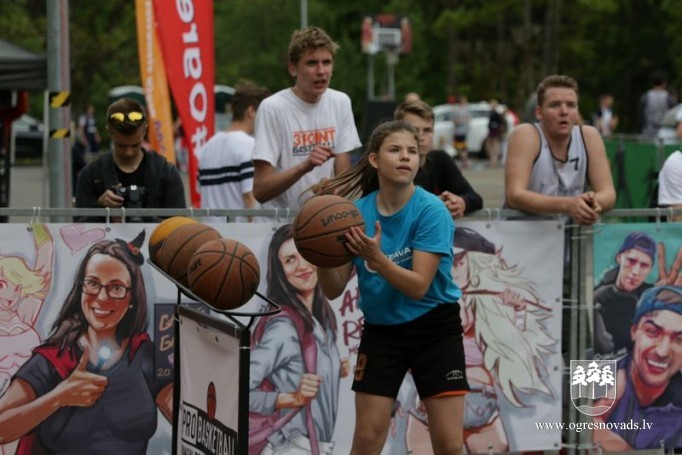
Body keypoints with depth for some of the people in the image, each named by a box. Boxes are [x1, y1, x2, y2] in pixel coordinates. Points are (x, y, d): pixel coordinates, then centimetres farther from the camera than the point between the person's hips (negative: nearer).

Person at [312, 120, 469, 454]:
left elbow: (418, 286, -21)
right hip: (380, 330, 3)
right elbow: (334, 290, -3)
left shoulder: (431, 211, -16)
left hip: (434, 330, -3)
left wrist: (376, 257, -36)